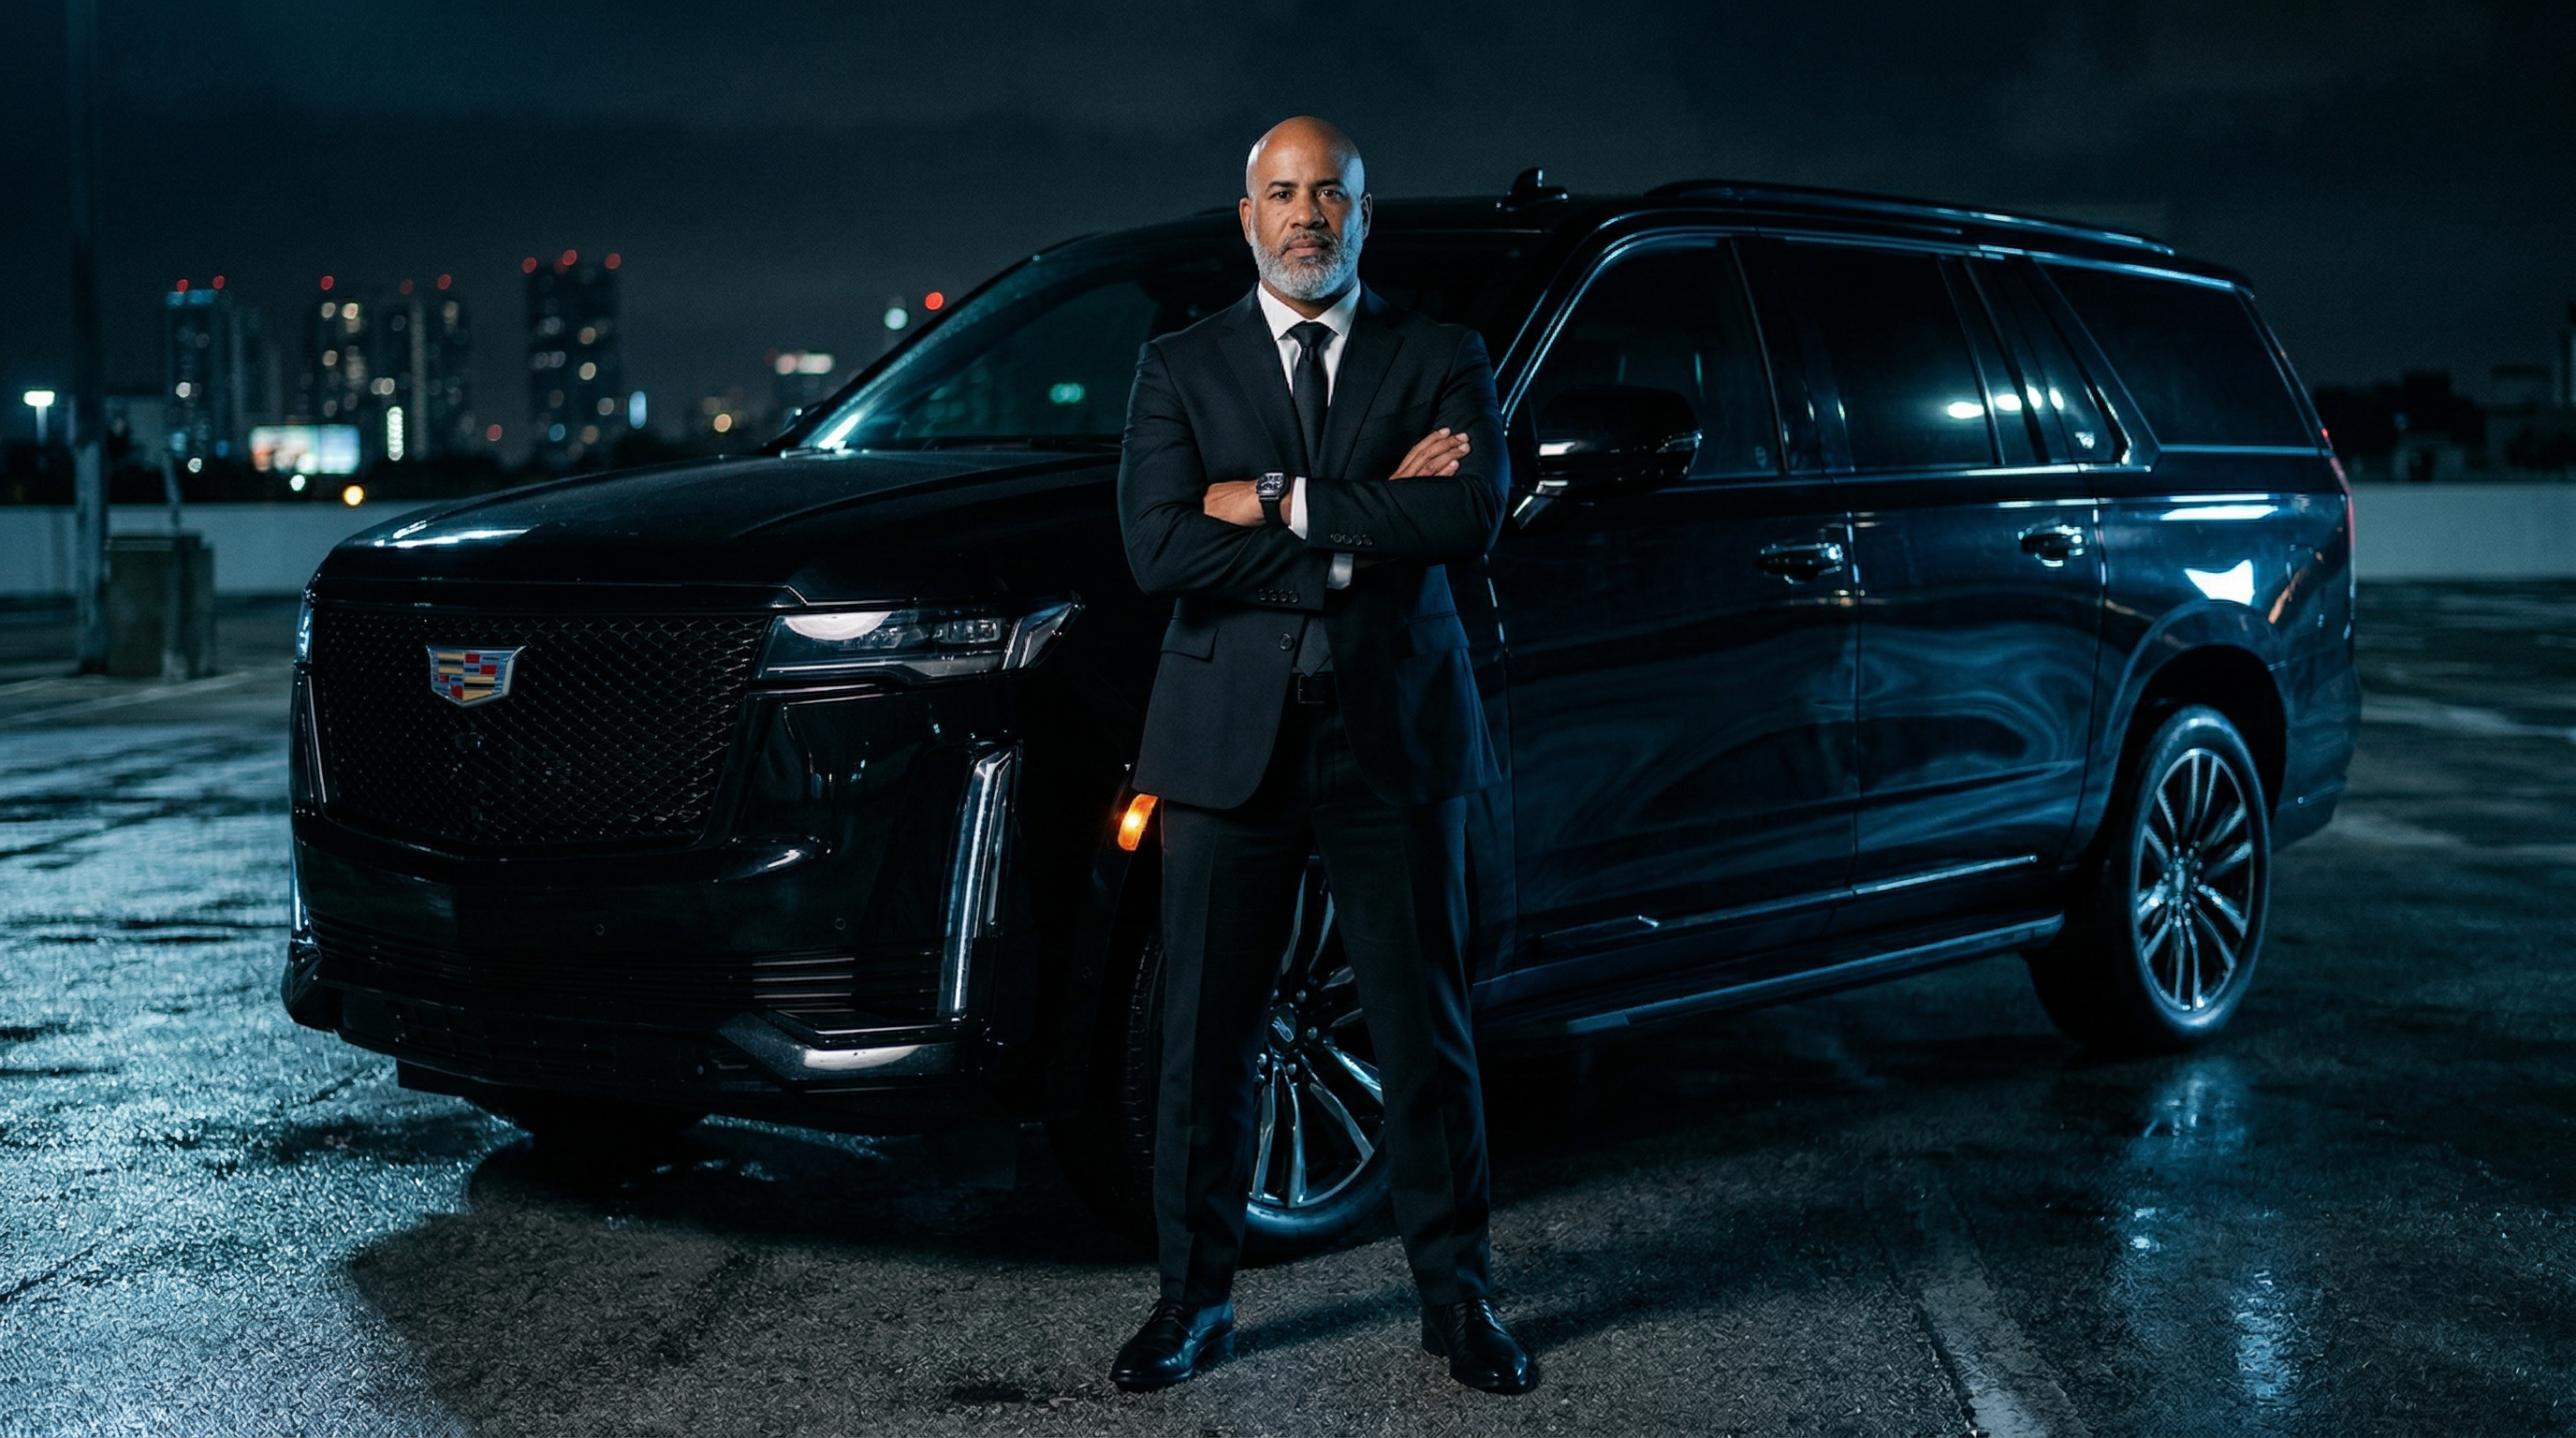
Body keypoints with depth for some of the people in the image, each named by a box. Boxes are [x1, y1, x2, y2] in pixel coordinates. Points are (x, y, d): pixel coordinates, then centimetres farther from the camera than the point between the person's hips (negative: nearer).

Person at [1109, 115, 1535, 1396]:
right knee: (1205, 1040, 5)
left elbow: (1468, 521, -11)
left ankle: (1456, 1297, 20)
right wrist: (1364, 529, -13)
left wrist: (1283, 502, -13)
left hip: (1395, 738, 0)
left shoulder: (1442, 363, 6)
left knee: (1427, 1038, 7)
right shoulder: (1178, 370, 6)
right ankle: (1195, 1298, 19)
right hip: (1230, 743, 0)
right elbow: (1159, 547, -9)